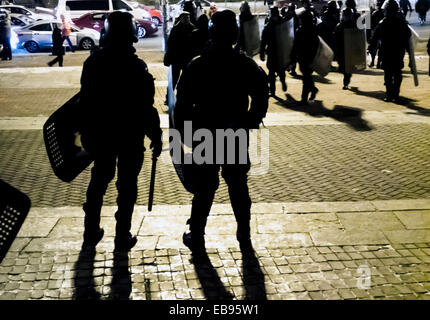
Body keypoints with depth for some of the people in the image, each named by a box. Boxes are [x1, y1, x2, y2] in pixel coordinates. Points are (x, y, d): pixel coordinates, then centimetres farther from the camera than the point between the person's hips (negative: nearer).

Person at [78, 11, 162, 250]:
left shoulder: (93, 62, -2)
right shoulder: (135, 67, -18)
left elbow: (86, 101, 5)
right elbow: (146, 107, -17)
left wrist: (87, 132, 14)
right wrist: (156, 136, -7)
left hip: (100, 133, 5)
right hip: (130, 135, -4)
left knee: (99, 180, 19)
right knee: (127, 186, 7)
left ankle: (92, 232, 28)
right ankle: (122, 237, 15)